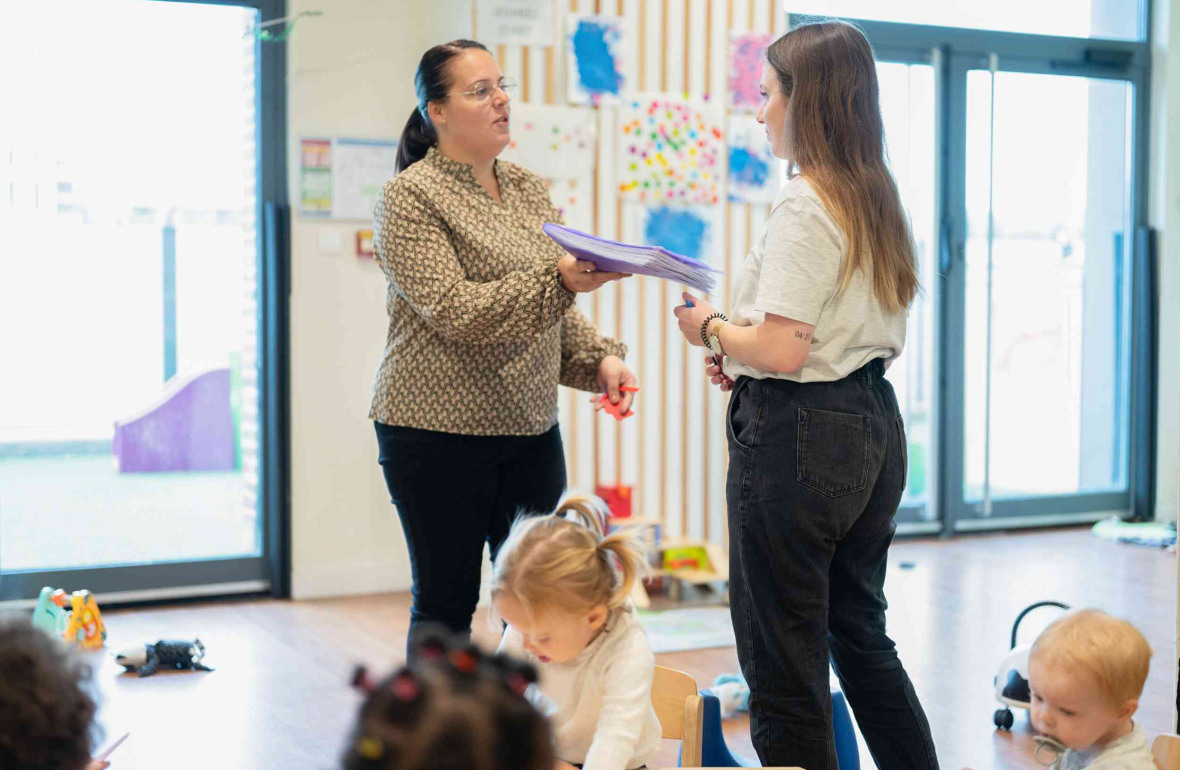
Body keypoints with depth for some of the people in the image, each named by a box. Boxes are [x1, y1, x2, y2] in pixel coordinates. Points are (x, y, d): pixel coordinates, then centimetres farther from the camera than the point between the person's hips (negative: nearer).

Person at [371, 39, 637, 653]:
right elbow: (454, 310, -19)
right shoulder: (410, 196, -7)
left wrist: (599, 358, -1)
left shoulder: (531, 191, 13)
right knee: (445, 603, 4)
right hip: (437, 434, -6)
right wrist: (555, 279, -30)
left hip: (530, 430, 6)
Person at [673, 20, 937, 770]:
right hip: (875, 426, 10)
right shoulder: (877, 197, 11)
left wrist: (711, 327, -4)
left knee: (784, 660, 3)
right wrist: (745, 360, 12)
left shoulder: (804, 204, -17)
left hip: (801, 434, -10)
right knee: (863, 636, 22)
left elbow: (783, 351, -23)